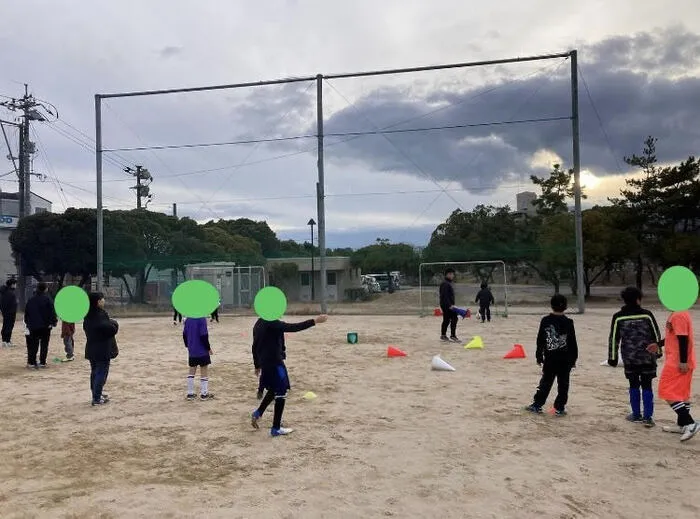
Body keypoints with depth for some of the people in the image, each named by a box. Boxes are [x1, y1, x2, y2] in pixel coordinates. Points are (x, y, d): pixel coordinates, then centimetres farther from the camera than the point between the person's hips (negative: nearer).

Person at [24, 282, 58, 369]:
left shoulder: (31, 300, 6)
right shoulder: (47, 299, -9)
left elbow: (26, 312, 13)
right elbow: (52, 312, -11)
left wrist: (27, 322, 21)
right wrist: (54, 321, -2)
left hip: (33, 326, 4)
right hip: (45, 326, -4)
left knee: (33, 345, 10)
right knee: (44, 344, 3)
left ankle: (31, 362, 8)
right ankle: (42, 362, 1)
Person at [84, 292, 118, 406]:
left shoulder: (88, 316, 6)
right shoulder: (101, 315, -20)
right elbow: (112, 329, -24)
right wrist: (114, 323, -2)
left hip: (91, 349, 9)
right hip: (103, 350, -9)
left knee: (94, 373, 18)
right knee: (101, 373, -3)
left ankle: (97, 394, 29)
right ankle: (97, 399, -3)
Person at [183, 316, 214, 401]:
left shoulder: (188, 319, 3)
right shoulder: (202, 319, -17)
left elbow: (184, 334, 8)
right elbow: (204, 335, -20)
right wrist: (208, 347, -9)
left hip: (192, 351, 6)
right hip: (202, 350, -6)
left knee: (192, 371, 13)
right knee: (204, 371, 5)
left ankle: (190, 393, 16)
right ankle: (204, 394, 9)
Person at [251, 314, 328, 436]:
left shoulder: (258, 324, 9)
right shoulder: (272, 323, -20)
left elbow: (255, 346, 16)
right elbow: (293, 327, -30)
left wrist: (257, 365, 26)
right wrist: (315, 321, -31)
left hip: (265, 362, 9)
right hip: (275, 362, -9)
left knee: (274, 389, 27)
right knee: (281, 393, 1)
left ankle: (258, 413, 28)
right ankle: (276, 428, 7)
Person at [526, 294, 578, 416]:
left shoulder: (545, 321, -4)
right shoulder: (568, 322, -7)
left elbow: (540, 341, 1)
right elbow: (572, 343, -3)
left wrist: (539, 357, 10)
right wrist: (573, 359, 6)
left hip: (549, 359, 2)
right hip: (565, 360, -2)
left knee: (545, 383, 11)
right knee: (563, 384, 7)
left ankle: (537, 405, 12)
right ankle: (559, 408, 10)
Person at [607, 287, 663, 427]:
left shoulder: (618, 317, -4)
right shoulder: (647, 314, -5)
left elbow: (613, 339, -2)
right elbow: (656, 335, 3)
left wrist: (613, 358, 7)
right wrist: (658, 351, 17)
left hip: (629, 358, 0)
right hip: (647, 357, 0)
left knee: (634, 385, 12)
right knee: (647, 386, 6)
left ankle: (636, 415, 19)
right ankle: (648, 416, 4)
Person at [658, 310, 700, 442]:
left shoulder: (678, 315, -19)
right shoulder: (678, 314, 12)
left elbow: (683, 338, -23)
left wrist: (683, 361, -24)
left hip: (678, 363, -10)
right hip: (682, 362, 11)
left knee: (667, 392, -7)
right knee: (682, 393, 15)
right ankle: (681, 425, 23)